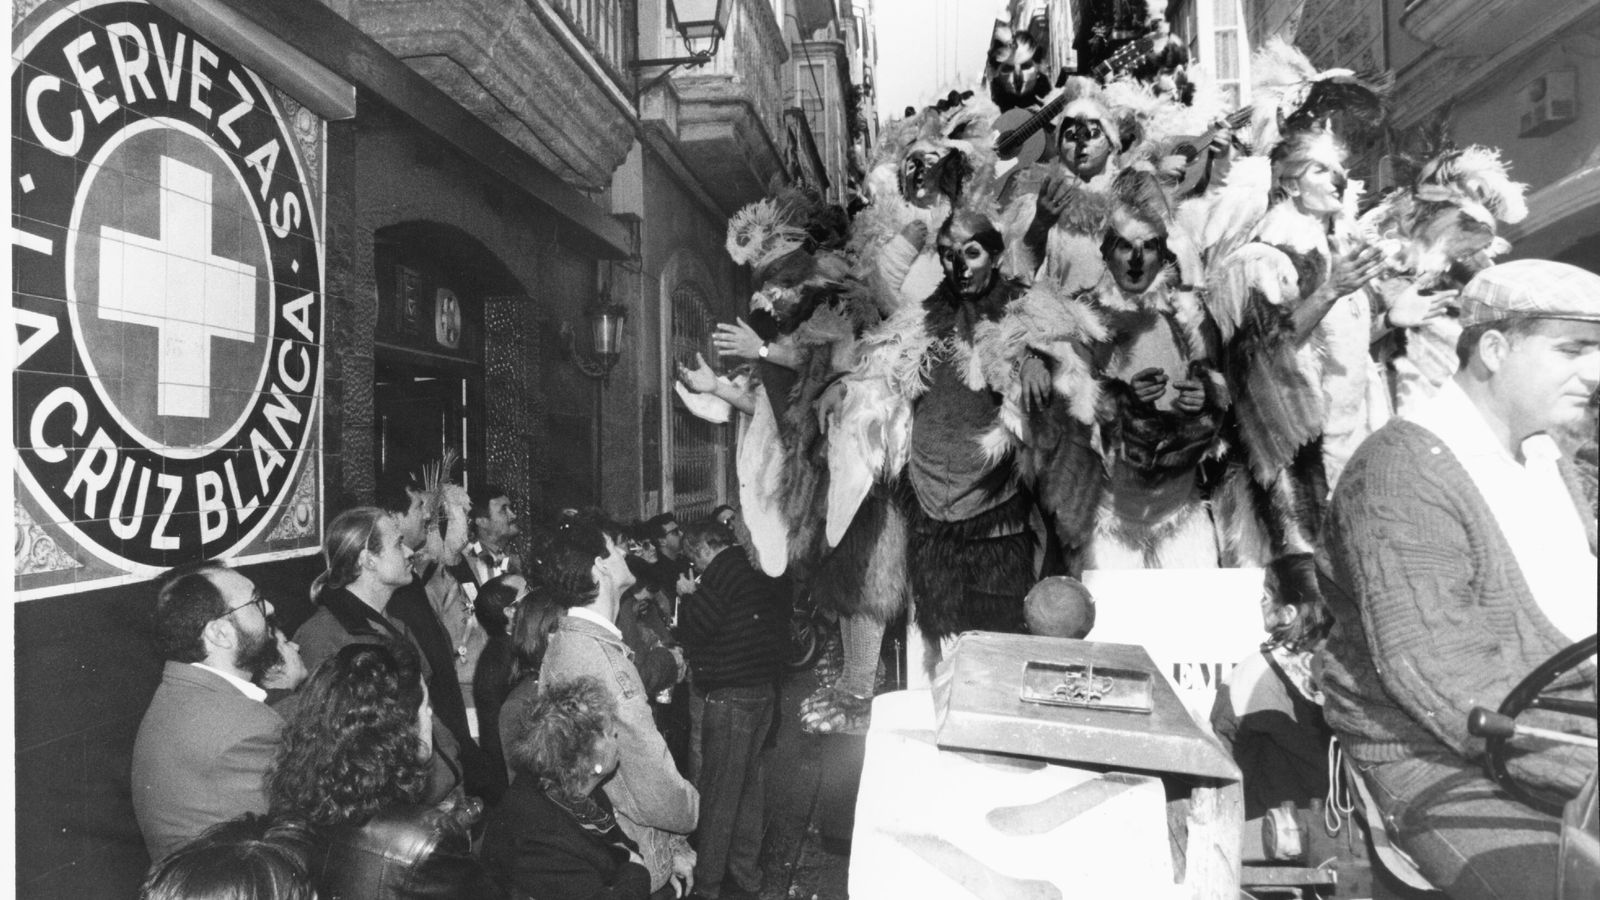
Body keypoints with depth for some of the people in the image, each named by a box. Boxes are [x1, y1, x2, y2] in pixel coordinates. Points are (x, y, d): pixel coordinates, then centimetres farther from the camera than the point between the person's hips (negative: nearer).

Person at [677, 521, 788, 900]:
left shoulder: (724, 571, -14)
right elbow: (782, 624, 16)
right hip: (765, 689, 9)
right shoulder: (759, 573, 11)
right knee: (750, 782, 17)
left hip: (730, 695, -8)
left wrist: (685, 599, 0)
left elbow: (692, 630, -16)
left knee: (719, 790, 1)